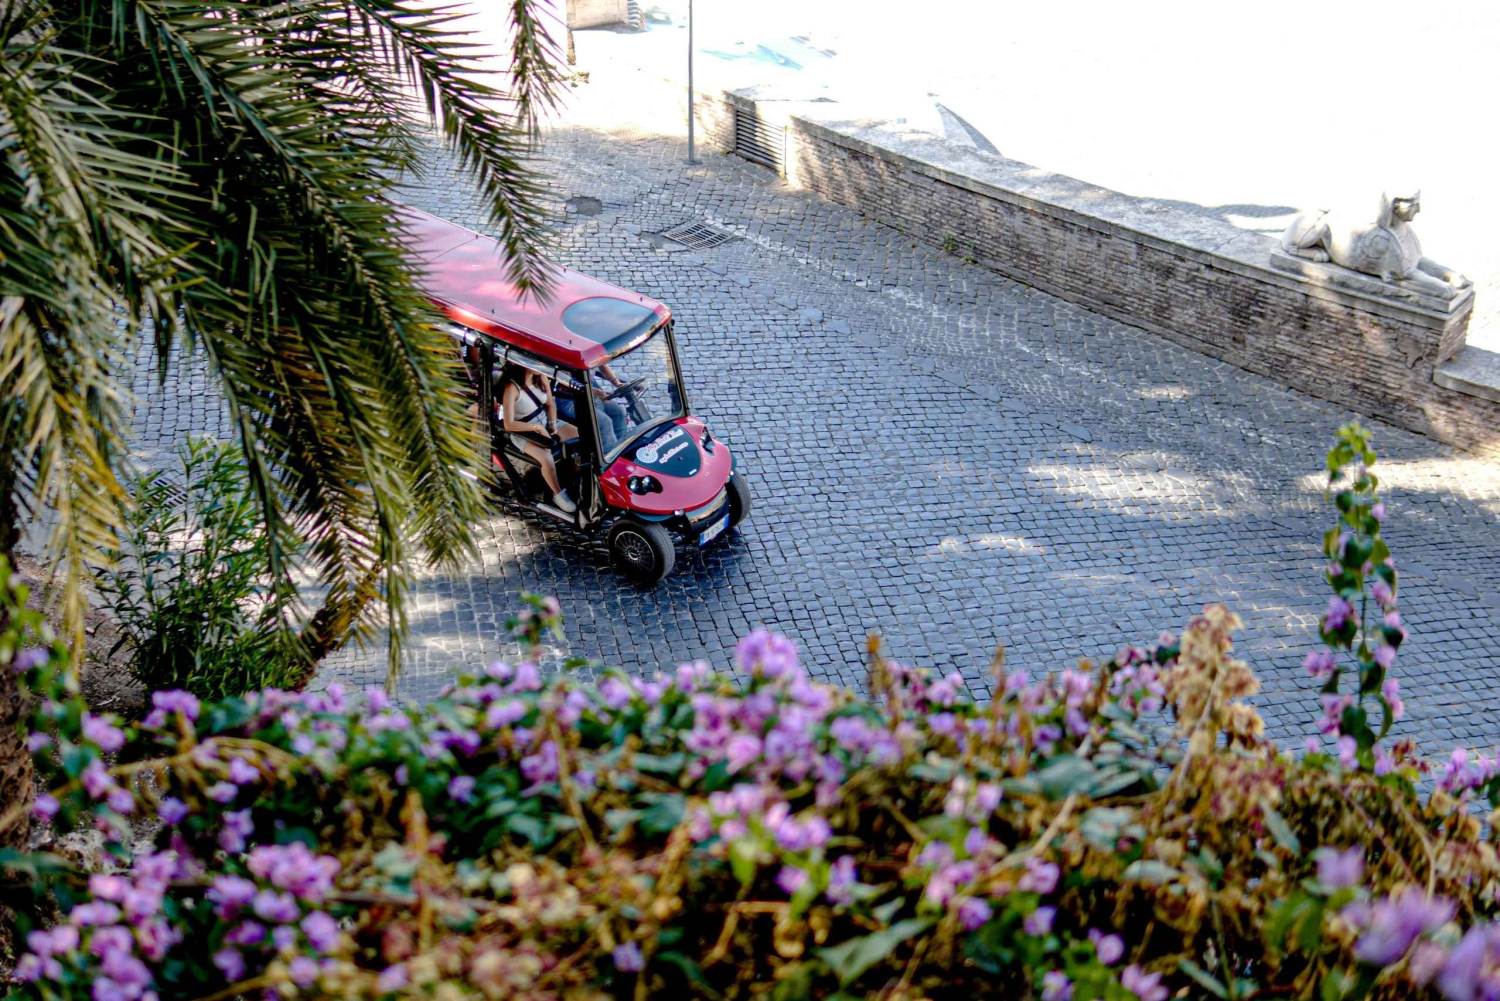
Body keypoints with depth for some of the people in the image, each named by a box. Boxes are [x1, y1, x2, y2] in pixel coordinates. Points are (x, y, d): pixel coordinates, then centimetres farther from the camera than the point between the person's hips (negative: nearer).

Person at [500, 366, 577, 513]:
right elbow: (508, 424, -25)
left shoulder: (541, 378, -5)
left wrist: (552, 423, -8)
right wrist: (537, 428, -24)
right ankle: (558, 494, -6)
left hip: (545, 422, 7)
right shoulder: (512, 388, -24)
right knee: (547, 459, -31)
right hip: (523, 432, -7)